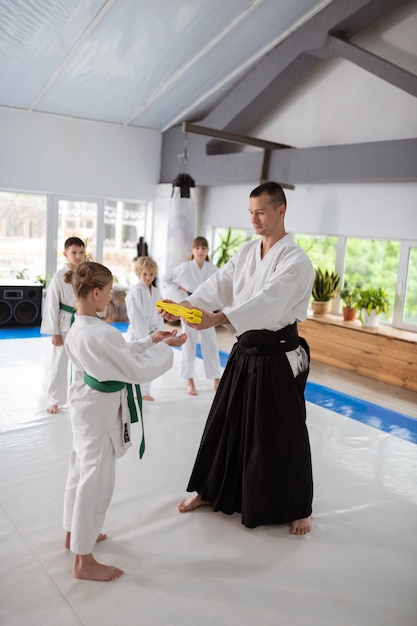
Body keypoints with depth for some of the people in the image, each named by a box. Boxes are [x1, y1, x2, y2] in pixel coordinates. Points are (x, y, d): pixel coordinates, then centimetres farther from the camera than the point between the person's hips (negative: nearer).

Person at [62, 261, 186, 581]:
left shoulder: (77, 329, 2)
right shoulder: (102, 333, -28)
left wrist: (150, 340, 4)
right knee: (96, 481, 3)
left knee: (81, 471, 24)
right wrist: (165, 348, -10)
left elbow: (120, 355, 9)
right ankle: (84, 561, 18)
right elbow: (138, 370, -23)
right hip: (101, 411, -10)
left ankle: (74, 533, 45)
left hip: (87, 405, 10)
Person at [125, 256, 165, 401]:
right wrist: (143, 336, -18)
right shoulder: (135, 291, -14)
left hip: (151, 333, 7)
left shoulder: (156, 292, 8)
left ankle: (144, 392, 31)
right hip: (137, 333, -7)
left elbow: (159, 314, 10)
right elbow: (136, 316, -17)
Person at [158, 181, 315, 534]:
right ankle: (210, 491, 35)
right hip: (245, 352, 7)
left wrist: (216, 319, -44)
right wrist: (183, 307, -19)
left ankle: (298, 508, 27)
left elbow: (268, 301, -32)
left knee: (283, 434, 5)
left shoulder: (295, 260, -16)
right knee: (225, 424, 15)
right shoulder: (246, 252, 7)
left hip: (279, 358, -6)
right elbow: (218, 286, -2)